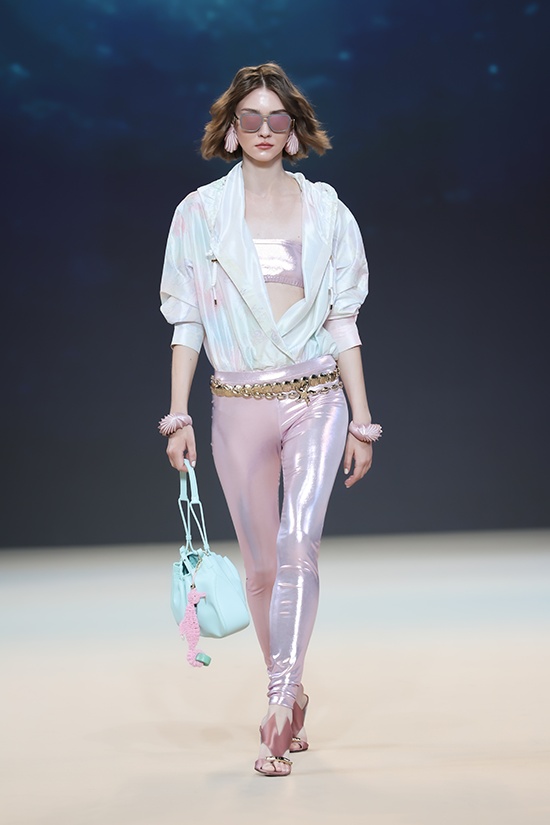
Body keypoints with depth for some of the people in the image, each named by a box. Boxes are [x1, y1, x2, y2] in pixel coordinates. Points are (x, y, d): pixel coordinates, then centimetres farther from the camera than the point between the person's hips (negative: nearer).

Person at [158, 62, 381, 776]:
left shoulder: (326, 212, 7)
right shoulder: (201, 213, 5)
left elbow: (343, 323, 6)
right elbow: (187, 320, 4)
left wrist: (362, 421, 4)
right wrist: (178, 414, -2)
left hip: (317, 399, -1)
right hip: (240, 403, 1)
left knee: (298, 544, -19)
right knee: (262, 564, 6)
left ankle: (280, 706, -19)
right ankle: (291, 700, 23)